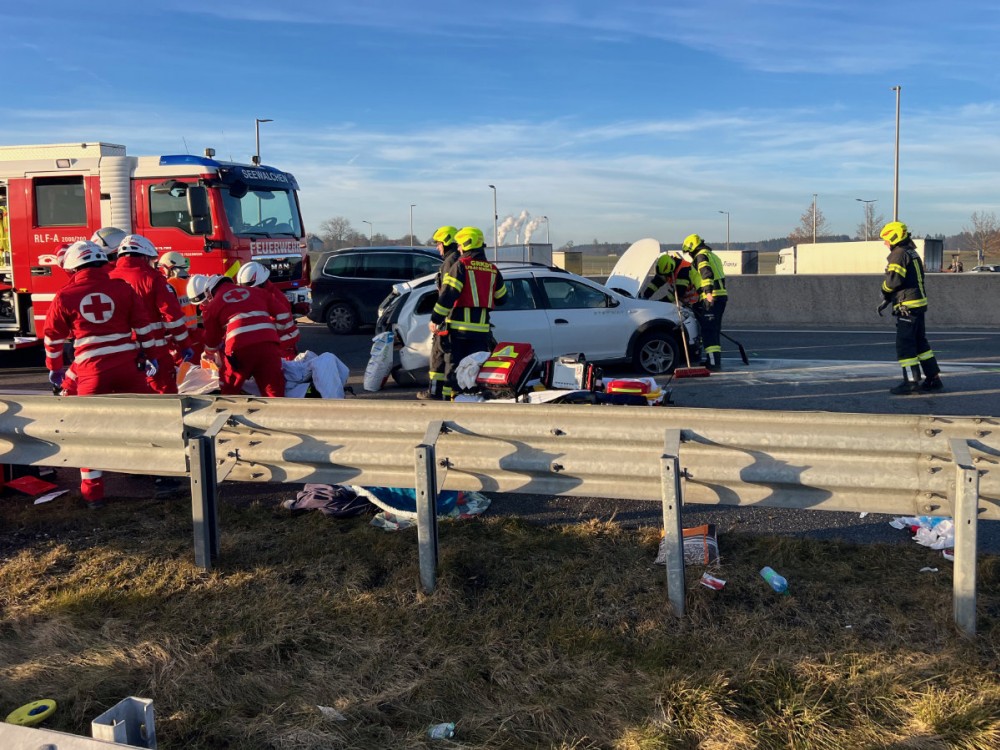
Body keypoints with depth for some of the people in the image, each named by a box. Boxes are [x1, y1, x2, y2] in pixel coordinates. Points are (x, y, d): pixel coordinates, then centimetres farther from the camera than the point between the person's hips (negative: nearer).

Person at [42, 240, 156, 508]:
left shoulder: (65, 297, 1)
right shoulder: (122, 288, 5)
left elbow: (54, 337, 9)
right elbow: (143, 326, 6)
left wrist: (55, 368, 22)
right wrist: (149, 356, 15)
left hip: (92, 371, -1)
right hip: (128, 366, 1)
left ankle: (93, 491, 10)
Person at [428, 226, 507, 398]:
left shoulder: (461, 266, -7)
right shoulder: (493, 270, 10)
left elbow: (447, 294, -13)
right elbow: (501, 298, 20)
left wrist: (435, 319, -9)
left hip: (459, 325, -4)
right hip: (482, 326, 4)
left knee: (454, 363, 4)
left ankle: (455, 393, 2)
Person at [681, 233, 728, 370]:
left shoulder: (701, 256, -4)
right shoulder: (713, 256, 27)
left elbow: (707, 273, -22)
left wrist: (708, 292, -34)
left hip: (710, 298, -10)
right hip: (721, 295, 10)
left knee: (708, 330, -10)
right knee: (714, 330, 17)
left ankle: (713, 362, -15)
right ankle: (715, 359, 23)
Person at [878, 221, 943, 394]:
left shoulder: (898, 255, -12)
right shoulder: (912, 253, 19)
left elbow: (894, 280, -22)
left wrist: (884, 291, -1)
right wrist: (887, 300, 17)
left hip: (907, 306, -10)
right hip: (919, 303, 10)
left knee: (904, 344, -5)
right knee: (920, 342, 15)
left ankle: (912, 381, -5)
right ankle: (934, 378, 19)